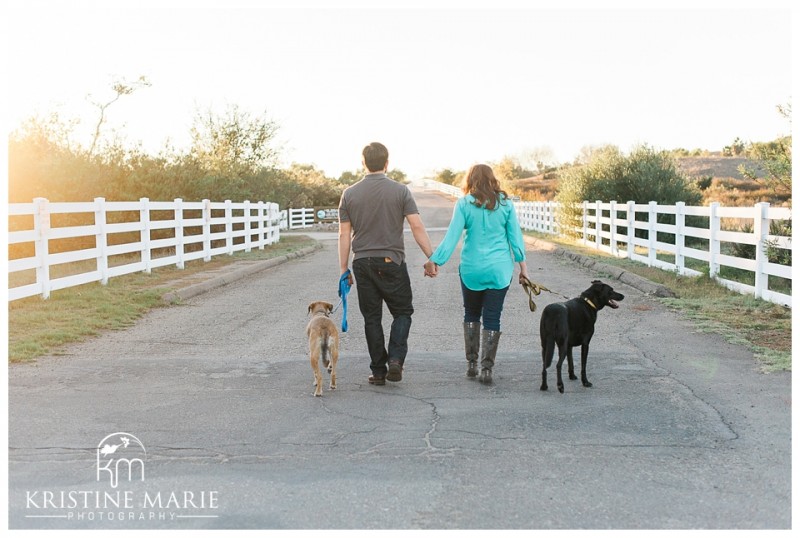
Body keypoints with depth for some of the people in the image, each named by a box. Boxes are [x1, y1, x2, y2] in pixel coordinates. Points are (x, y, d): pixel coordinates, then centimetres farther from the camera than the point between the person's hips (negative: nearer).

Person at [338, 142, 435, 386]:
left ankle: (378, 371, 11)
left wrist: (344, 270, 7)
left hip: (363, 263, 2)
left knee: (372, 318, 9)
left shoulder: (349, 193, 1)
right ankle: (395, 359, -6)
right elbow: (417, 227, -10)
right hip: (392, 262, -2)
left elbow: (344, 234, 1)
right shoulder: (400, 191, -4)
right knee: (402, 311, 13)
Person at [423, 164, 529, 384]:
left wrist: (435, 260, -6)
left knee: (471, 314, 17)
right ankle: (486, 368, 0)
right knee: (492, 318, 5)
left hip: (472, 269, -1)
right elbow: (515, 236, 2)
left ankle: (472, 363, 17)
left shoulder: (464, 204, -4)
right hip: (500, 269, 1)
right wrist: (522, 264, 7)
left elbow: (452, 236, -9)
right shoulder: (505, 203, 1)